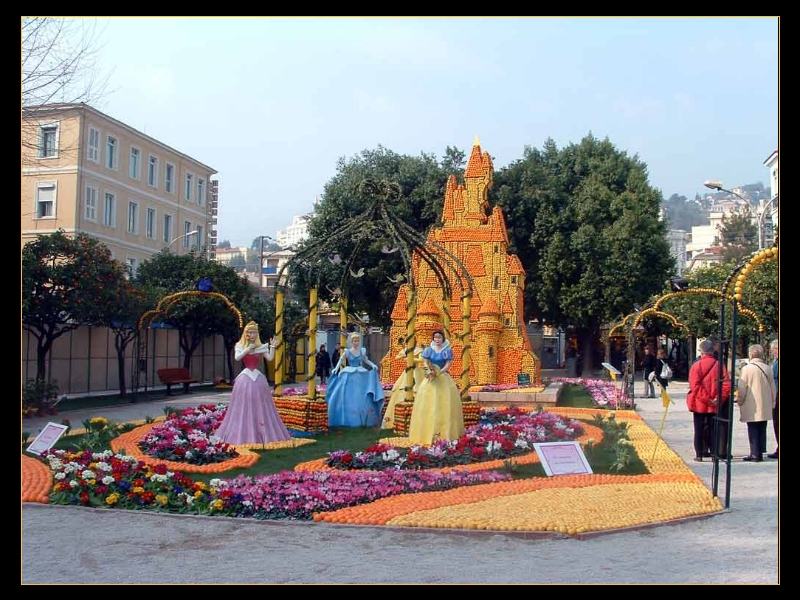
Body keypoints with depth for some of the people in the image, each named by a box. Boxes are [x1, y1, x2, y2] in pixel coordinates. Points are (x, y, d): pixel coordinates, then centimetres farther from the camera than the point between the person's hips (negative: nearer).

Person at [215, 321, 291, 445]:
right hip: (245, 378, -2)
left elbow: (270, 358, -1)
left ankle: (261, 433, 9)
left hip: (258, 378, 2)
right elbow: (237, 357, -12)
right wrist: (248, 348, -13)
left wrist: (272, 346, -6)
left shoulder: (261, 346, 9)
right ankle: (243, 434, 4)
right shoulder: (240, 345, 5)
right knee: (244, 406, -1)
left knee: (260, 406, 3)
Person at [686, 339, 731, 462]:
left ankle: (699, 454, 7)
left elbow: (695, 386, -18)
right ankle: (713, 452, 14)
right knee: (712, 429, 12)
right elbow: (727, 384, -12)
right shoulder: (719, 365, -4)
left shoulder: (696, 365, -9)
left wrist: (706, 399, -16)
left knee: (699, 429, 7)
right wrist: (719, 399, -11)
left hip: (699, 403, -1)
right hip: (714, 405, 2)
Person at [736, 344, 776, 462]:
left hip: (751, 407, -5)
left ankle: (755, 454, 0)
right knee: (762, 430, 11)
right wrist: (772, 403, 20)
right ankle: (760, 452, 14)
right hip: (765, 407, 5)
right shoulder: (767, 368, 4)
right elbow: (773, 387, 10)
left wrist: (739, 401, 4)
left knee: (753, 430, 0)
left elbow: (742, 388, -10)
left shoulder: (747, 368, -12)